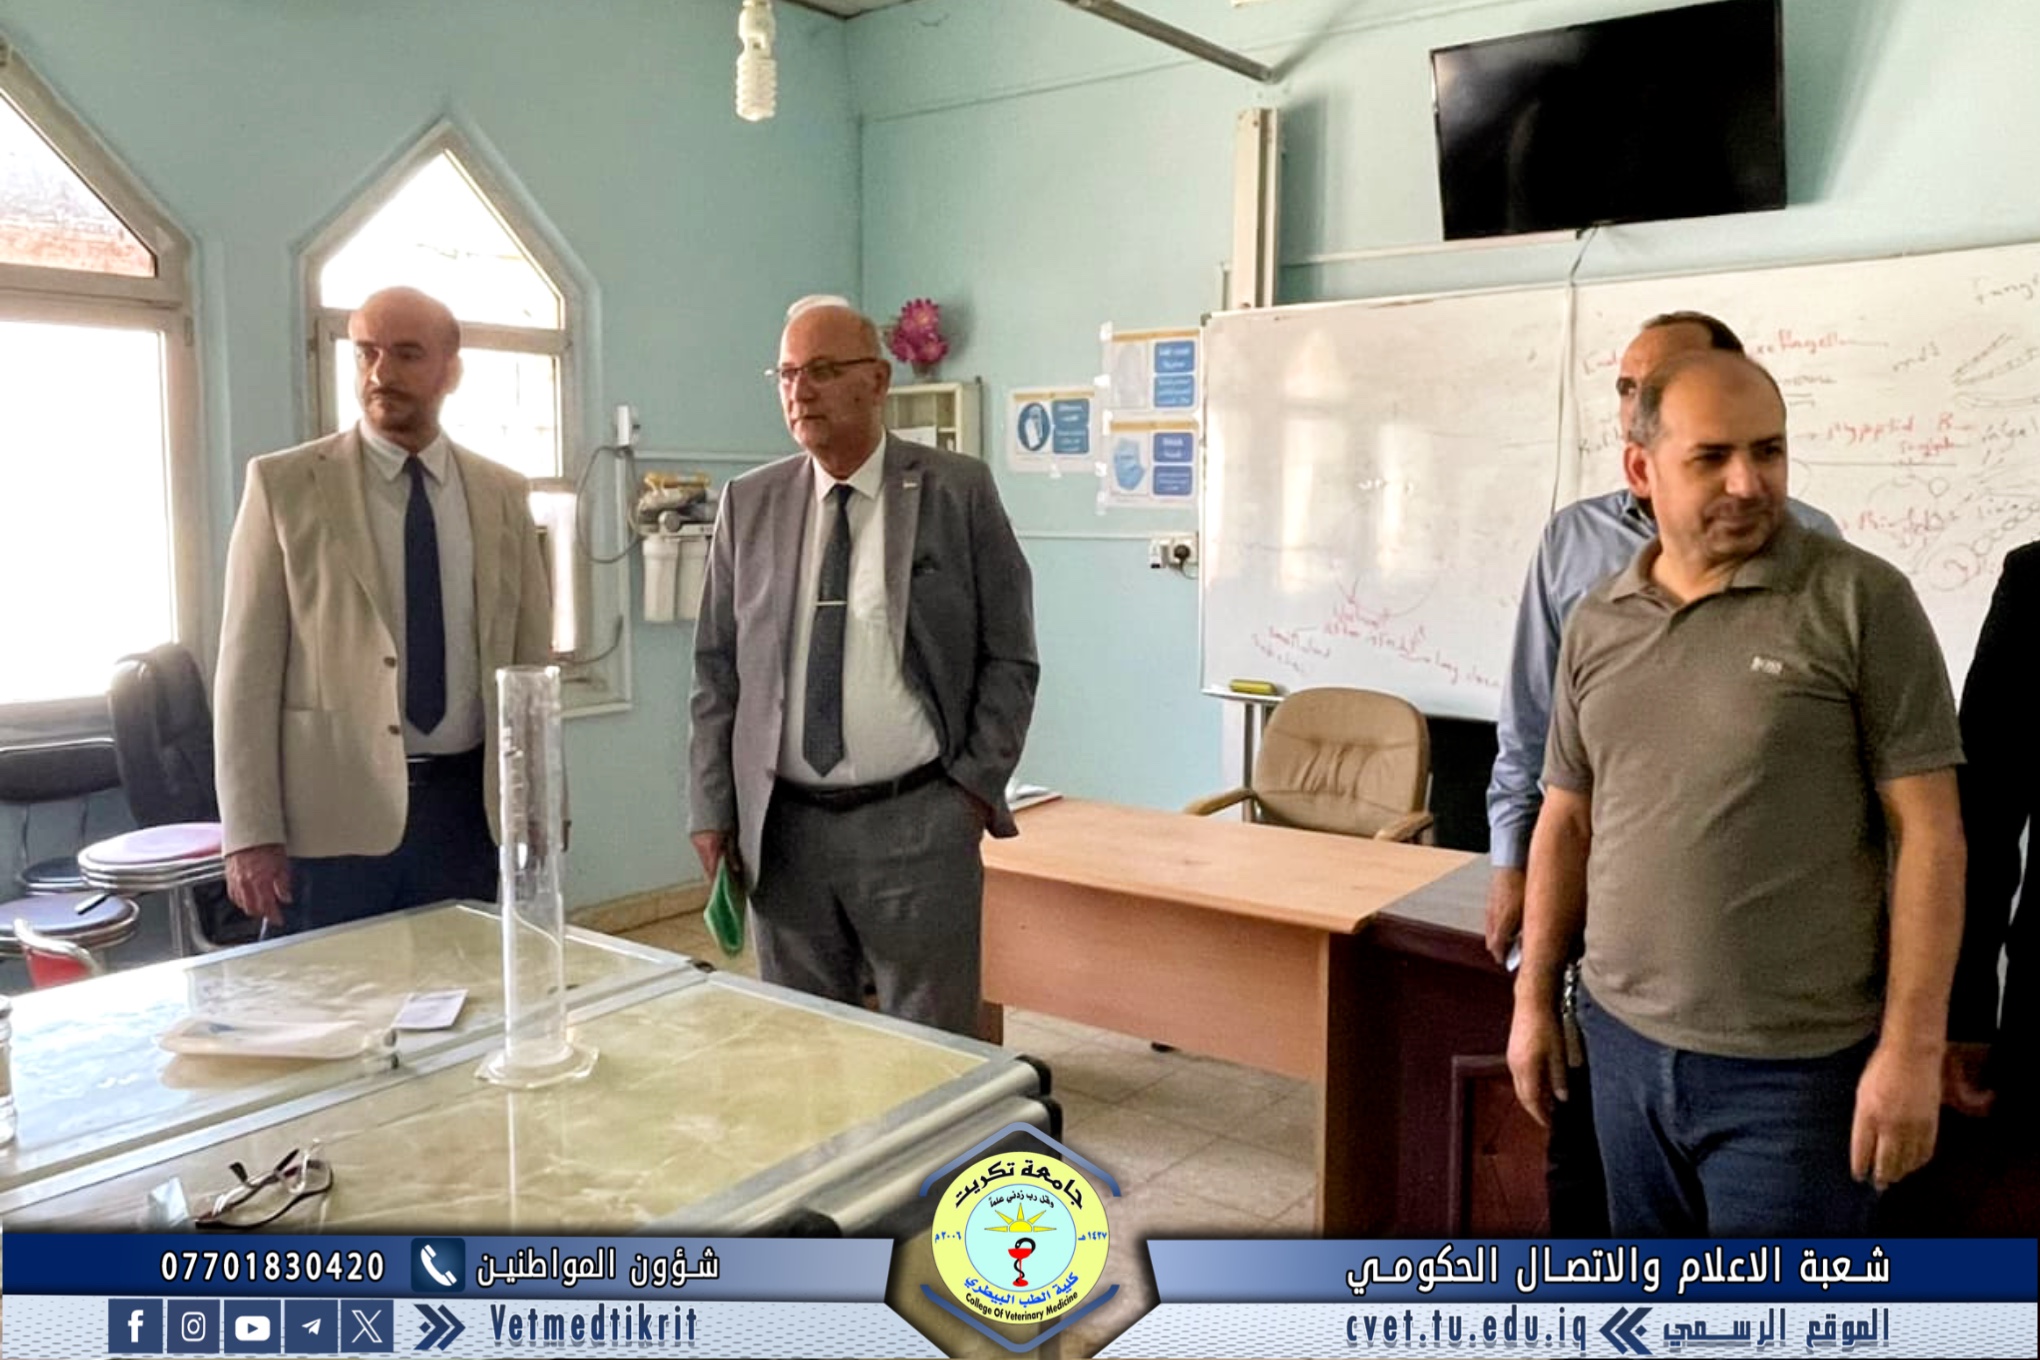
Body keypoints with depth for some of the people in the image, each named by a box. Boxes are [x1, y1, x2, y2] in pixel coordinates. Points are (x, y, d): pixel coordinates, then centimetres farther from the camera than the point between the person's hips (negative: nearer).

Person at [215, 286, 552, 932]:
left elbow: (532, 663, 9)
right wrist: (250, 833, -8)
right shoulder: (285, 484, -1)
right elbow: (248, 669, -4)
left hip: (470, 804, 3)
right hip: (333, 811, -2)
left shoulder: (502, 493, 7)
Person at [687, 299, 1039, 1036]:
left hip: (918, 822, -3)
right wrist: (713, 808, 4)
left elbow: (1009, 657, 1)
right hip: (781, 826, 3)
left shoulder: (959, 491, -2)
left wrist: (977, 784, -6)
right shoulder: (749, 503, 6)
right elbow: (717, 667, 9)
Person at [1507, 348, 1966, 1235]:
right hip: (1624, 1041, 5)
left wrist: (1912, 1046, -13)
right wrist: (1534, 997, 10)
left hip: (1794, 1066, -4)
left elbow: (1927, 830, -10)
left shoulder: (1860, 601, -9)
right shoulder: (1595, 624, 4)